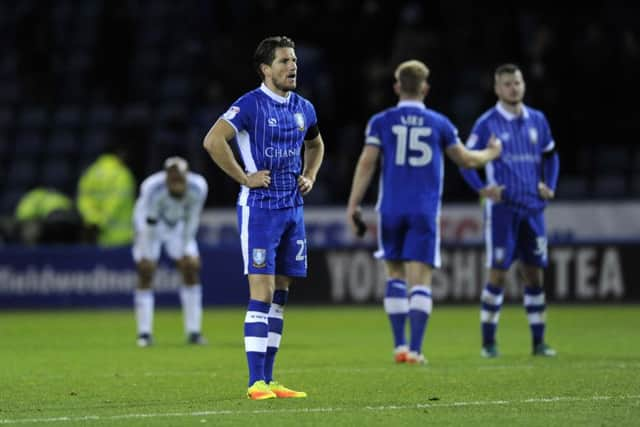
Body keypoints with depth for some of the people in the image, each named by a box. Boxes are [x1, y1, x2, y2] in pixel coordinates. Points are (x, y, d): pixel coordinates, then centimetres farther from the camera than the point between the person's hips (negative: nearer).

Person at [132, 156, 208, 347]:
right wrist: (146, 256, -26)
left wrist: (186, 250, -11)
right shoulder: (152, 189, -38)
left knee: (191, 267, -6)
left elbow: (191, 220, -16)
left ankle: (193, 332, 1)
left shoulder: (198, 187, -30)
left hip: (178, 225, 3)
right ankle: (144, 333, -8)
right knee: (145, 271, -13)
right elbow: (148, 224, -31)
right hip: (151, 225, -3)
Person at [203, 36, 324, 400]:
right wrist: (244, 177, -17)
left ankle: (268, 379, 12)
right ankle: (257, 383, -10)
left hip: (292, 207, 7)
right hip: (260, 208, -7)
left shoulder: (303, 109, 12)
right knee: (262, 292, -11)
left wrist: (310, 176, 14)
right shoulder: (251, 104, -11)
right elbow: (213, 140, -21)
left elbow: (316, 145, 31)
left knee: (280, 295, 8)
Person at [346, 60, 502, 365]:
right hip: (425, 211, -1)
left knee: (396, 275, 13)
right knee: (420, 280, -3)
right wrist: (491, 154, 36)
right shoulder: (439, 123, 6)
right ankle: (415, 349, -13)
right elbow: (465, 159, 16)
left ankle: (399, 346, 10)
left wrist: (353, 205, -5)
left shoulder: (381, 122, 4)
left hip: (391, 209, 1)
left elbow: (367, 163, -5)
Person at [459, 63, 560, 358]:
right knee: (498, 274, -5)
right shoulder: (487, 123, -4)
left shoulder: (537, 120, 9)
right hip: (502, 209, -4)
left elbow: (550, 156, 20)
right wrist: (482, 189, -13)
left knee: (534, 273, 5)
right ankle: (488, 342, 2)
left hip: (532, 208, 4)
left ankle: (538, 342, 10)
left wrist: (549, 186, 7)